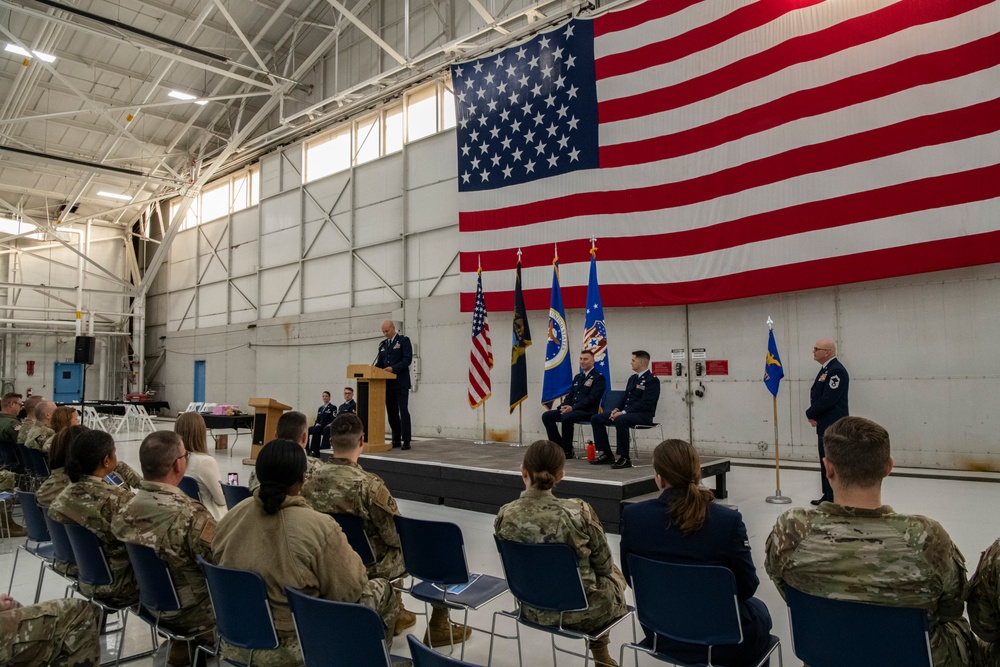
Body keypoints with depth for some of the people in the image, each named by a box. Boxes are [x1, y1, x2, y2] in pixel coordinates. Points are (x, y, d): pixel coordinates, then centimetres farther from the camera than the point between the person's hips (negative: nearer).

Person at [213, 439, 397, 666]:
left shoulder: (232, 517, -6)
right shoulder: (319, 527, -24)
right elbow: (351, 589, -14)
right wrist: (350, 559, 6)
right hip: (296, 649, -6)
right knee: (381, 589, 14)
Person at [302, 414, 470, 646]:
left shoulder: (311, 482, -12)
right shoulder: (368, 484, -31)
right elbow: (397, 535, -22)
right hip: (370, 567, -6)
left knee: (390, 548, 33)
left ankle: (396, 614, 44)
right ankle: (438, 627, 23)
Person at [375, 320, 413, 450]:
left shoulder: (403, 340, -2)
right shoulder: (383, 344, 16)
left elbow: (407, 359, -11)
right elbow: (380, 362, 16)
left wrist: (393, 368, -21)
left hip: (401, 383, -6)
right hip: (388, 384, 6)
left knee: (403, 411, -8)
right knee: (392, 412, 8)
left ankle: (406, 441, -6)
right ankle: (396, 440, 14)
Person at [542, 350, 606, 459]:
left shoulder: (598, 378, -4)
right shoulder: (578, 377, 21)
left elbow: (592, 399, -15)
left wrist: (572, 408, -20)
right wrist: (564, 406, -2)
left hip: (587, 412, -8)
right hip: (571, 410, 8)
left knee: (566, 417, -36)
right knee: (546, 415, -7)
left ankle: (567, 451, -19)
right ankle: (559, 446, -4)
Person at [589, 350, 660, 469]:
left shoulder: (652, 380, -9)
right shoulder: (632, 378, 19)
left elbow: (644, 403, -18)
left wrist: (623, 412, -23)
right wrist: (618, 409, 0)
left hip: (643, 415, -9)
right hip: (626, 412, 9)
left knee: (620, 420, -39)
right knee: (596, 419, -4)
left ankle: (624, 458, -28)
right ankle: (607, 455, -1)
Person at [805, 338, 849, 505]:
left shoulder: (836, 370, -18)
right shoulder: (825, 369, 14)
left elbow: (828, 400, -23)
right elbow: (817, 396, 18)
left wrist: (810, 414, -9)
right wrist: (814, 416, 3)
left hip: (833, 426, -10)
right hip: (825, 424, 10)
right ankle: (829, 496, 26)